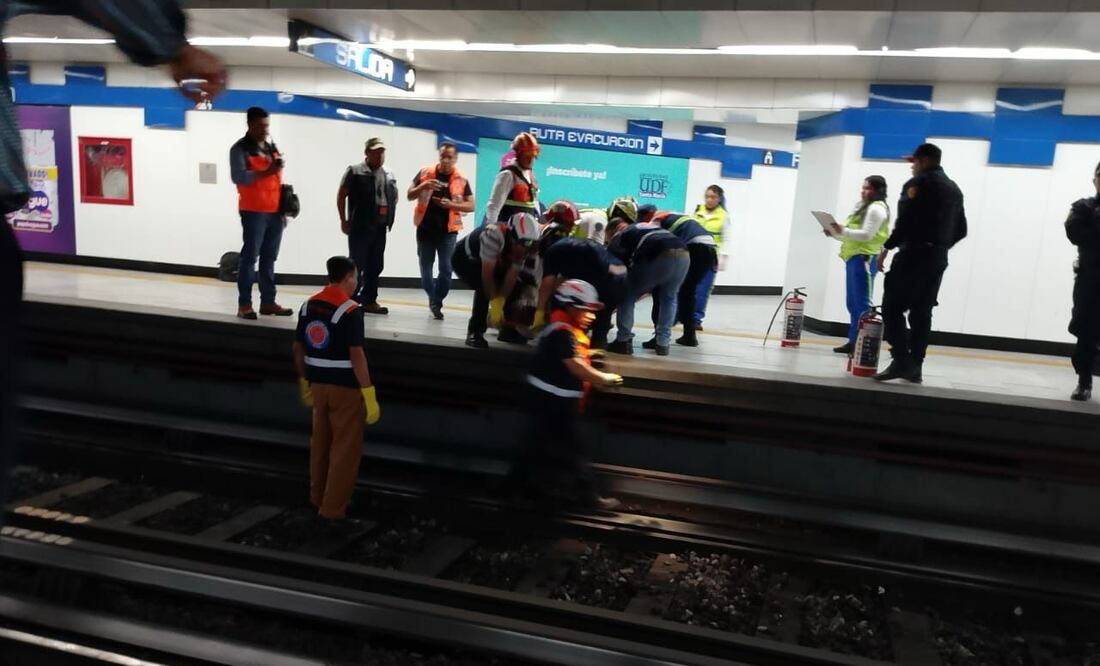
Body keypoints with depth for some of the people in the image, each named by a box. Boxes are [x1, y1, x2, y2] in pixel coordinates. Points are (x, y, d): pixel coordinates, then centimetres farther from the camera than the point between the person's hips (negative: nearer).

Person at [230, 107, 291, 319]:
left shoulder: (272, 148, 18)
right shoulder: (240, 149, -3)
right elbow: (237, 177, -18)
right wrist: (267, 171, -24)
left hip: (274, 212, 6)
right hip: (253, 212, -6)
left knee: (269, 258, 9)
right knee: (250, 256, -7)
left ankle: (268, 302, 14)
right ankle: (244, 304, -4)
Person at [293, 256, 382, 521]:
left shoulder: (308, 305, 4)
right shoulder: (350, 310, -17)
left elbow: (297, 348, 10)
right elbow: (356, 356, -20)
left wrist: (304, 382, 21)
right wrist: (369, 395, -17)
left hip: (318, 383, 7)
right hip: (346, 387, -7)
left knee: (320, 442, 21)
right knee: (346, 447, 5)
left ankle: (317, 496, 34)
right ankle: (333, 507, 9)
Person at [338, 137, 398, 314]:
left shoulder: (389, 176, 14)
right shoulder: (355, 171, -1)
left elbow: (394, 198, 20)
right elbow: (341, 195, -1)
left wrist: (390, 219, 6)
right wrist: (344, 220, -6)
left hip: (380, 227, 6)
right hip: (360, 226, -5)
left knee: (375, 266, 9)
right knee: (356, 264, -5)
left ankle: (369, 300, 17)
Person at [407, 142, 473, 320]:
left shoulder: (461, 180, 0)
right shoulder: (425, 173, 1)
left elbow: (471, 206, -1)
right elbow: (409, 195, 2)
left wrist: (451, 204, -18)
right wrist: (422, 186, -18)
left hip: (448, 231, -1)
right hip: (425, 229, 1)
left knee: (446, 269, -6)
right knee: (426, 269, 11)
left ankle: (437, 302, 8)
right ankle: (433, 298, 31)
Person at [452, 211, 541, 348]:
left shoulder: (521, 245, -18)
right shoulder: (493, 235, -41)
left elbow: (511, 277, -19)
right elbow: (487, 275, -37)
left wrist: (500, 304, -26)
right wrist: (495, 305, -32)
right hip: (464, 258, -7)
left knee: (515, 286, -3)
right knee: (485, 286, -30)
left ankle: (508, 328, 12)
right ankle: (474, 333, -18)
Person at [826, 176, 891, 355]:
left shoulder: (876, 209, -5)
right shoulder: (863, 207, 25)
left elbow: (866, 235, -16)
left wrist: (843, 230, -22)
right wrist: (835, 233, 11)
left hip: (865, 258, -10)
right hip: (854, 258, 10)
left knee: (862, 303, -13)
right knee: (853, 304, 7)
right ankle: (854, 341, 9)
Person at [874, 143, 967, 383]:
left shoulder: (918, 183, -5)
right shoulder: (954, 189, 20)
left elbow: (906, 221, -16)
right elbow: (960, 230, 20)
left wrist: (887, 247, -10)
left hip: (915, 254, -8)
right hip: (939, 258, 8)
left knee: (893, 307, -7)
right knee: (922, 312, 8)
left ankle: (901, 360, -15)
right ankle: (915, 366, 6)